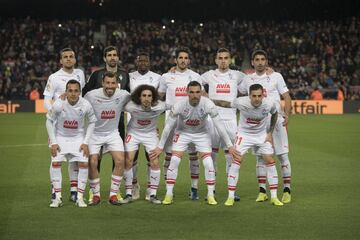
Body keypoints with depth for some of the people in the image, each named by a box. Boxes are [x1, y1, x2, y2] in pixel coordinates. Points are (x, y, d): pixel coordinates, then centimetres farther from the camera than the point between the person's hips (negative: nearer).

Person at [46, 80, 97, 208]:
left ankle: (80, 197, 0)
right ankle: (57, 197, -4)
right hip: (60, 136, -1)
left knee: (84, 163, -11)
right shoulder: (58, 104, -25)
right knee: (55, 163, -14)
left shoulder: (86, 105, -21)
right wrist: (53, 142, -11)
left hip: (78, 137, 1)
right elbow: (49, 121, -8)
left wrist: (85, 142, -9)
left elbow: (92, 122, -3)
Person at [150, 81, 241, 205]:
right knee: (174, 161, -12)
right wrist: (160, 147, -11)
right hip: (182, 133, 0)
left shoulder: (208, 104, -28)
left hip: (201, 134, 0)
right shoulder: (179, 105, -28)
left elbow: (219, 125, -19)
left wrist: (230, 145, -17)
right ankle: (169, 194, 1)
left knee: (208, 163, -11)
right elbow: (168, 126, -16)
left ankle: (210, 195, 3)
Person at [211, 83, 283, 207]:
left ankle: (274, 197, 4)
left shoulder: (269, 104, -22)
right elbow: (226, 104, -9)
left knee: (270, 161, -5)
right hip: (244, 134, -2)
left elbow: (274, 114, 1)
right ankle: (230, 197, -7)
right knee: (236, 160, -15)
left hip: (262, 135, 2)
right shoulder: (241, 102, -28)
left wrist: (270, 133, 0)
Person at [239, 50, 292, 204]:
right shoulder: (247, 79, 10)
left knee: (282, 155, -4)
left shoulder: (276, 76, 3)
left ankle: (287, 190, 1)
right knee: (260, 156, 3)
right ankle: (262, 191, 9)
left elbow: (286, 97, 1)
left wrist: (287, 114, -13)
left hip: (276, 120, -2)